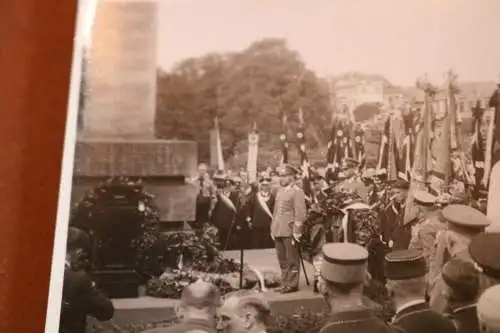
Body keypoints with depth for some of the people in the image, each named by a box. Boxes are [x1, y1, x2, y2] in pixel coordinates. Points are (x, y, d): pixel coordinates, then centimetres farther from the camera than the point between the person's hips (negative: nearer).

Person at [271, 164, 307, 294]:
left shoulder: (297, 192, -7)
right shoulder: (279, 191, 16)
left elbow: (300, 214, -13)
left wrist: (296, 232, -16)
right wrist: (273, 229, 15)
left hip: (289, 231, -7)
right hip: (278, 232, 8)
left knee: (292, 260, 1)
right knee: (282, 260, 13)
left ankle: (293, 284, 9)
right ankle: (285, 283, 21)